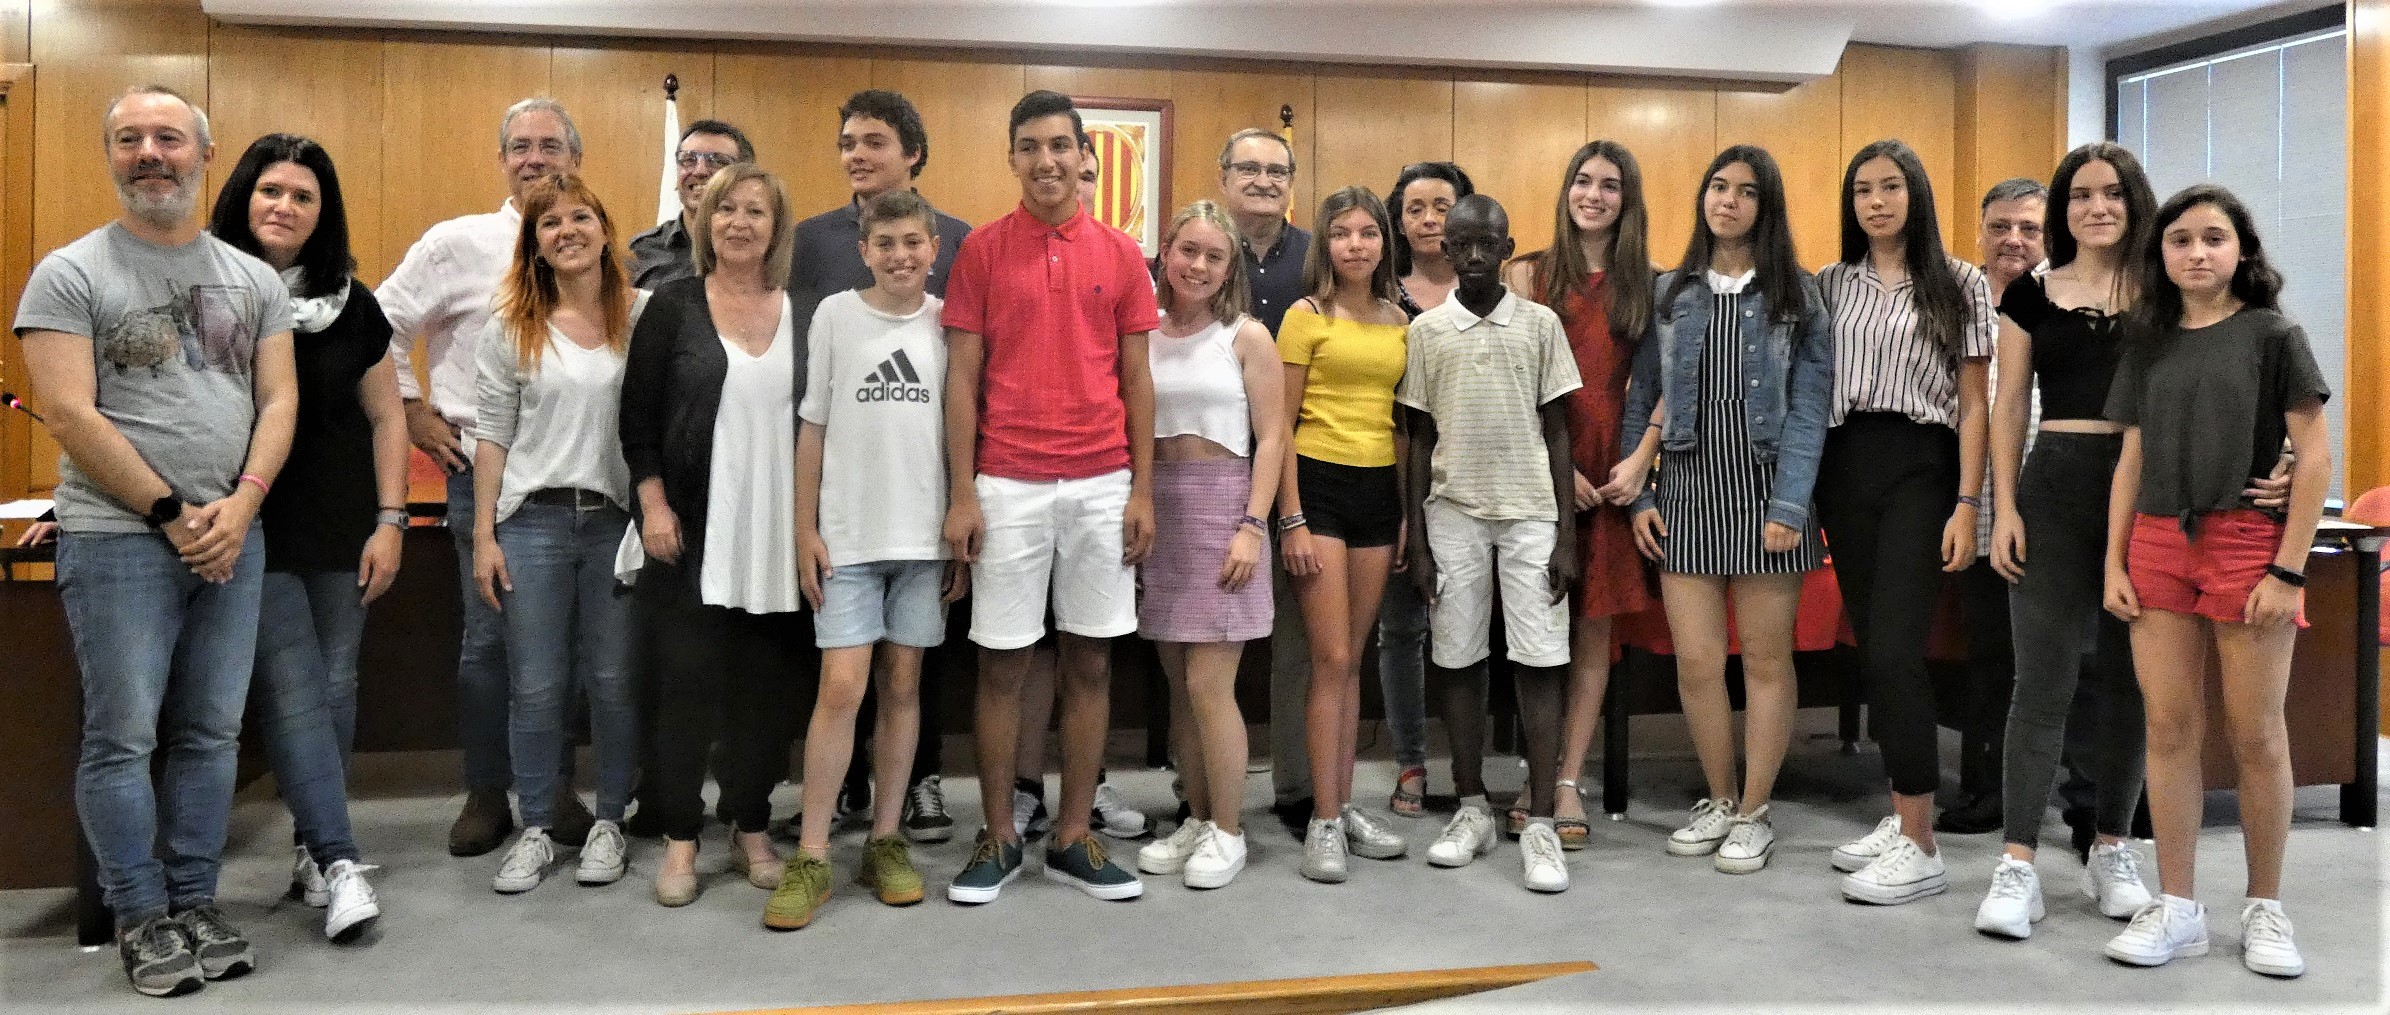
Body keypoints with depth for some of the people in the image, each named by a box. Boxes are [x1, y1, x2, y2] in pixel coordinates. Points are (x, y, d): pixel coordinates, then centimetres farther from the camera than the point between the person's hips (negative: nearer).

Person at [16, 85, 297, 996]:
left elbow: (279, 401, 6)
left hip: (232, 537, 4)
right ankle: (143, 920, 12)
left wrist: (239, 506, -8)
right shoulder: (69, 274, -1)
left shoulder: (254, 279, 11)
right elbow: (71, 417, -8)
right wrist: (172, 513, -11)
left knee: (210, 735, 8)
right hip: (119, 538, -4)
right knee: (123, 738, 0)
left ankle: (195, 905, 19)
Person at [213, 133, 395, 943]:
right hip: (249, 532, -3)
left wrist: (390, 521, 2)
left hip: (340, 533, 3)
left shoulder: (350, 304, 5)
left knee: (334, 687, 6)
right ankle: (340, 862, -8)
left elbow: (385, 417, 8)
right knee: (291, 690, -8)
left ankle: (312, 850, 18)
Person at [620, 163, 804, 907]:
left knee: (763, 684, 8)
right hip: (693, 533, -2)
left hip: (776, 537, 2)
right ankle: (680, 838, 13)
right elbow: (638, 418, 0)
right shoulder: (673, 307, 1)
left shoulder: (802, 315, 7)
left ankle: (751, 829, 22)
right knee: (688, 680, 1)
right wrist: (653, 506, -9)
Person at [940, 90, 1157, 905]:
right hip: (1008, 486, -2)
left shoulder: (1121, 255, 6)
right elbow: (962, 378, 0)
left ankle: (1073, 839, 18)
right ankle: (998, 840, 16)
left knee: (1090, 662, 7)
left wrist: (1143, 491, 2)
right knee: (1001, 664, 4)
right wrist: (961, 494, -6)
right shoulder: (982, 251, 2)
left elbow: (1137, 379, 7)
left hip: (1102, 486, 2)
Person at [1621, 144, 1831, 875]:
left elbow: (1809, 407, -4)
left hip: (1763, 491, -2)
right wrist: (1637, 493, 0)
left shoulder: (1797, 294, 3)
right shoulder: (1668, 294, 9)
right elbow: (1641, 401, 8)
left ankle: (1754, 814, 18)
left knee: (1765, 659, 5)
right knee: (1696, 660, 0)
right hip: (1687, 491, 2)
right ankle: (1718, 801, 20)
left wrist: (1789, 507, -13)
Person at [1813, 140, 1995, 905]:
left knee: (1894, 651, -13)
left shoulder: (1960, 284, 3)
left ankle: (1920, 848, -8)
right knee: (1871, 648, 8)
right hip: (1844, 468, 4)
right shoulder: (1832, 284, 12)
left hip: (1920, 468, -4)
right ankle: (1901, 814, 20)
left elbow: (1973, 406, 0)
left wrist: (1967, 505, -9)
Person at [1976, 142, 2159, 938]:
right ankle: (2017, 864, -2)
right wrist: (2004, 507, -2)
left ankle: (2113, 849, 21)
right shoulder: (2030, 295, 7)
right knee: (2043, 678, -5)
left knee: (2130, 679, 8)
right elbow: (2010, 406, 6)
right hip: (2055, 488, -1)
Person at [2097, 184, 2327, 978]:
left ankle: (2265, 908, 17)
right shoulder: (2148, 345, 12)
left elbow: (2315, 456, -4)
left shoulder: (2273, 335, 0)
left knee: (2256, 735, 3)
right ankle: (2176, 909, 10)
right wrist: (2114, 562, 5)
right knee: (2169, 729, 3)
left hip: (2248, 541, -3)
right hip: (2159, 546, 3)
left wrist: (2288, 571, -11)